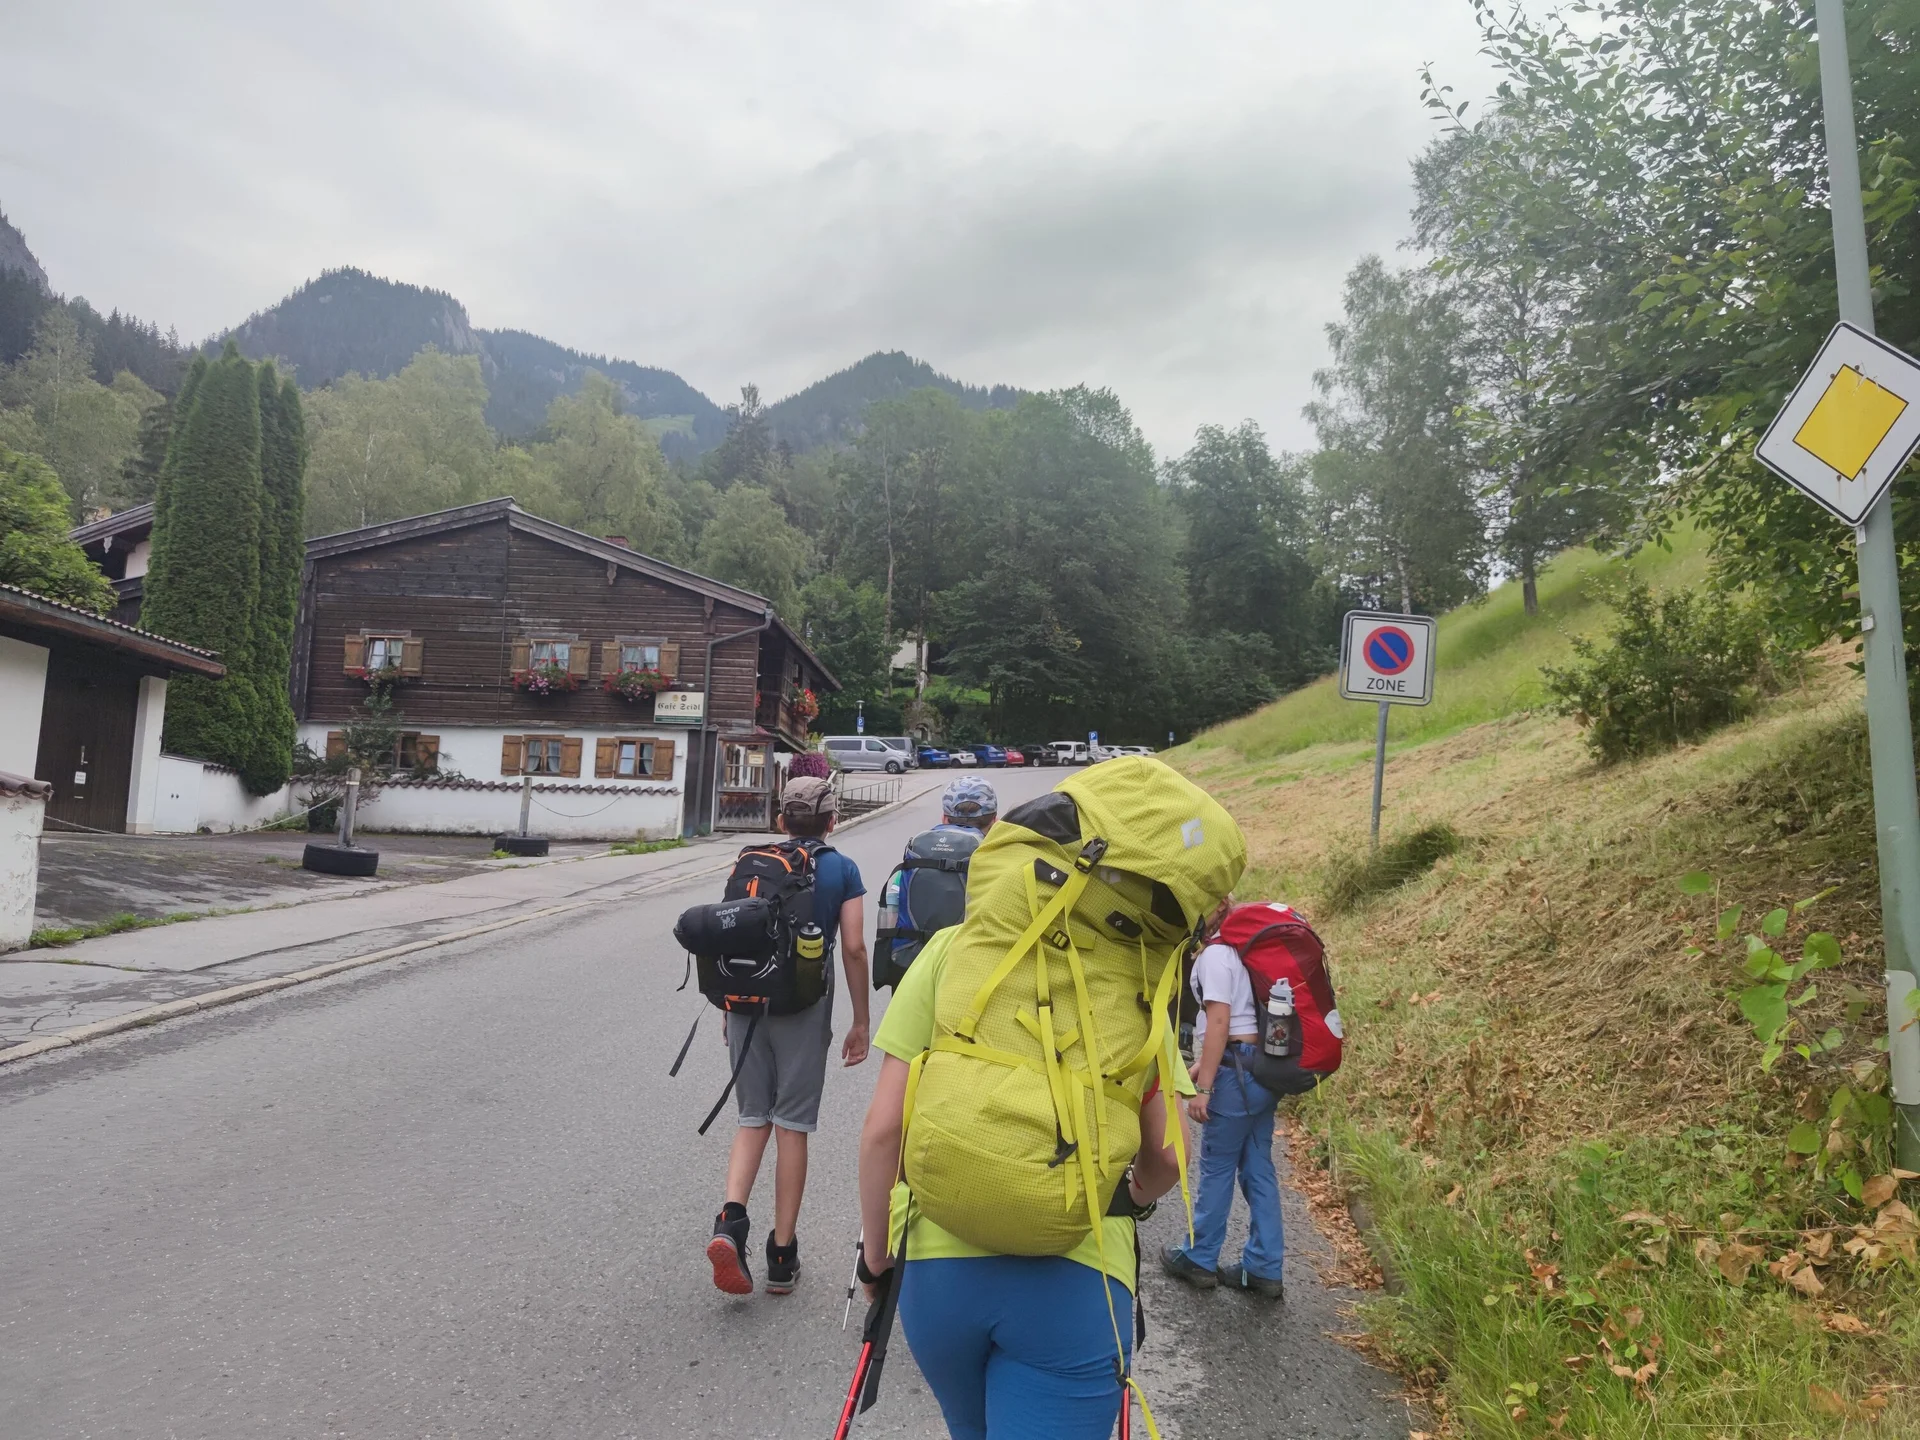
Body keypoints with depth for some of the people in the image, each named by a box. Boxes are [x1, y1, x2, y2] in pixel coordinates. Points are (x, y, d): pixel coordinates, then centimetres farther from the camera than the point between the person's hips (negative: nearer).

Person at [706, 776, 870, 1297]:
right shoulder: (842, 870, 0)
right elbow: (854, 949, -5)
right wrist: (861, 1023, 2)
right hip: (805, 1009, -2)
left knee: (753, 1118, 15)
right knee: (792, 1125, 7)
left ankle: (730, 1218, -7)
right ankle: (782, 1255, 15)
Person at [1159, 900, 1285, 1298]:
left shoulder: (1215, 953, -14)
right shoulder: (1242, 949, 14)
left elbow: (1219, 1022, -19)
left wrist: (1203, 1086, -17)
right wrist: (1205, 1064, 21)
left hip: (1237, 1071, -9)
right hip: (1264, 1067, 9)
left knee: (1216, 1167, 4)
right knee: (1258, 1168, 11)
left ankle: (1199, 1260, 16)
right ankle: (1264, 1269, 17)